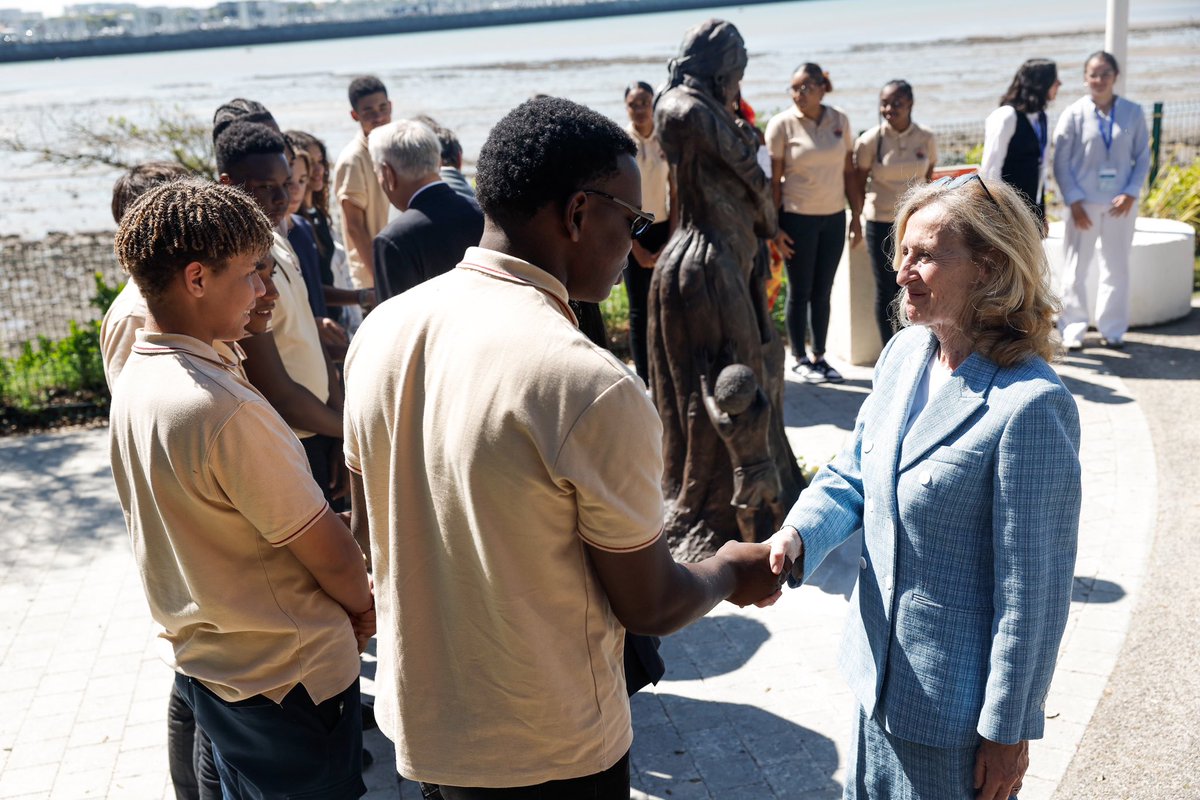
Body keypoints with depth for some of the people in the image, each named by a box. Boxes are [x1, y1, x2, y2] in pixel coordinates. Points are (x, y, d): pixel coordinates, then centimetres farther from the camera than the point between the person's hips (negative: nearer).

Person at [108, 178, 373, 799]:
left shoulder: (133, 381, -2)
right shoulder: (223, 408, -30)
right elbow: (332, 557, -21)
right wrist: (365, 608, -1)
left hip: (198, 661, 8)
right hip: (287, 676, -8)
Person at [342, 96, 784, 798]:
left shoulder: (381, 329, -8)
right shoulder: (594, 388, -28)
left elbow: (369, 530, 5)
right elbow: (649, 606, -15)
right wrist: (733, 572, 4)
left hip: (417, 715, 6)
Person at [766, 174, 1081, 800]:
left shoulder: (1030, 405, -24)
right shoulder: (903, 353, -2)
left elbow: (1035, 588, -20)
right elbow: (851, 474, 8)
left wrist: (1007, 730, -13)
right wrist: (797, 536, -13)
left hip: (956, 701, -7)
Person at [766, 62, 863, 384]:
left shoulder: (840, 120, 4)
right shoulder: (782, 124, -6)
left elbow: (848, 172, 8)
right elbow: (773, 179, -6)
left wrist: (856, 217, 6)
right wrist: (774, 227, -10)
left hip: (834, 217, 3)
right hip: (797, 218, -3)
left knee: (823, 291, 10)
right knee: (800, 292, 4)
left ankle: (819, 356, 22)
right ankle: (799, 359, 17)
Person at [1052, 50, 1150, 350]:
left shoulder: (1133, 113, 0)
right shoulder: (1074, 114, -4)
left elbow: (1143, 157, 5)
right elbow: (1061, 162, -3)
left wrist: (1131, 193, -8)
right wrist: (1074, 202, -9)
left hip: (1121, 205, 1)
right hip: (1084, 204, -1)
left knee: (1117, 268, 8)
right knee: (1075, 269, 2)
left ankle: (1112, 330, 19)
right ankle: (1073, 330, 13)